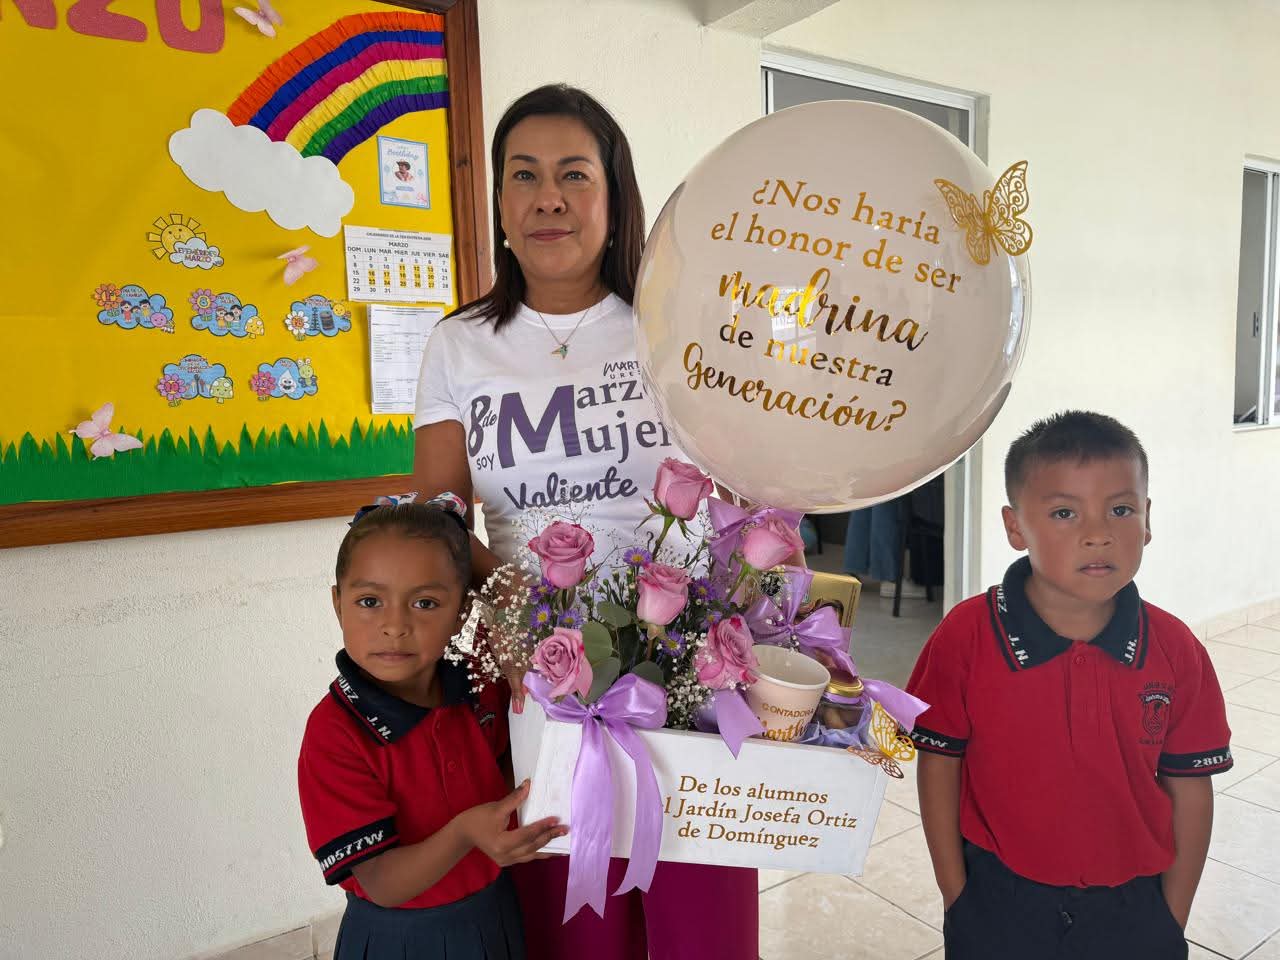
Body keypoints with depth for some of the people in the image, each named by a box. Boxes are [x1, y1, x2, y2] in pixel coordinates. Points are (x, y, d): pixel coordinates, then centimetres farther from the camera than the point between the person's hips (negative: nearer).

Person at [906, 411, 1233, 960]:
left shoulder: (1175, 651, -10)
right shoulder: (965, 637, -17)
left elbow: (1189, 790, -2)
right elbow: (939, 765, -8)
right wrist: (955, 894, -3)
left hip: (1131, 911, 2)